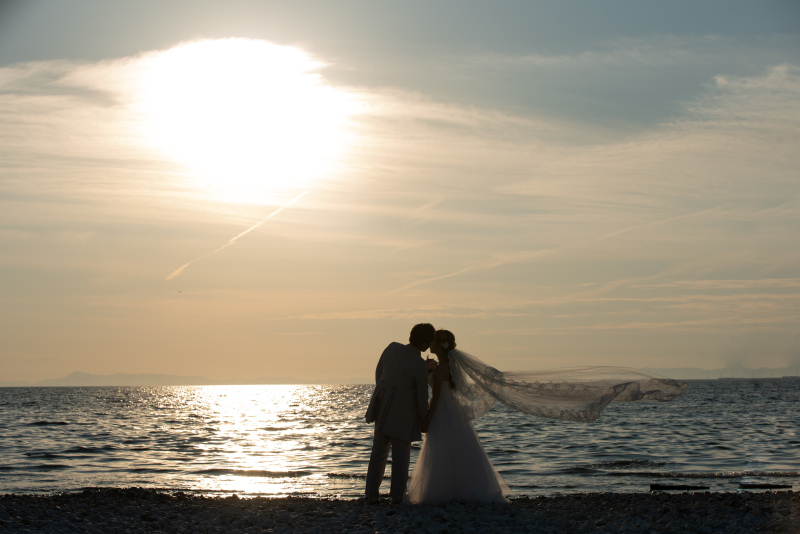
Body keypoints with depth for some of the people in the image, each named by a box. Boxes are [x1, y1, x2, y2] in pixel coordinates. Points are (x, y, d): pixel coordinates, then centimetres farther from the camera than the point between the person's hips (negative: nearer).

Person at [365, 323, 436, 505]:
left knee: (379, 451, 16)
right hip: (404, 412, -5)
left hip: (383, 406, 5)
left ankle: (371, 495, 18)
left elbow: (379, 372, 6)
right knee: (401, 454, 9)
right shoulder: (421, 366, -23)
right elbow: (422, 397, -14)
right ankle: (397, 496, 10)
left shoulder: (391, 348, -10)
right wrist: (425, 419, 5)